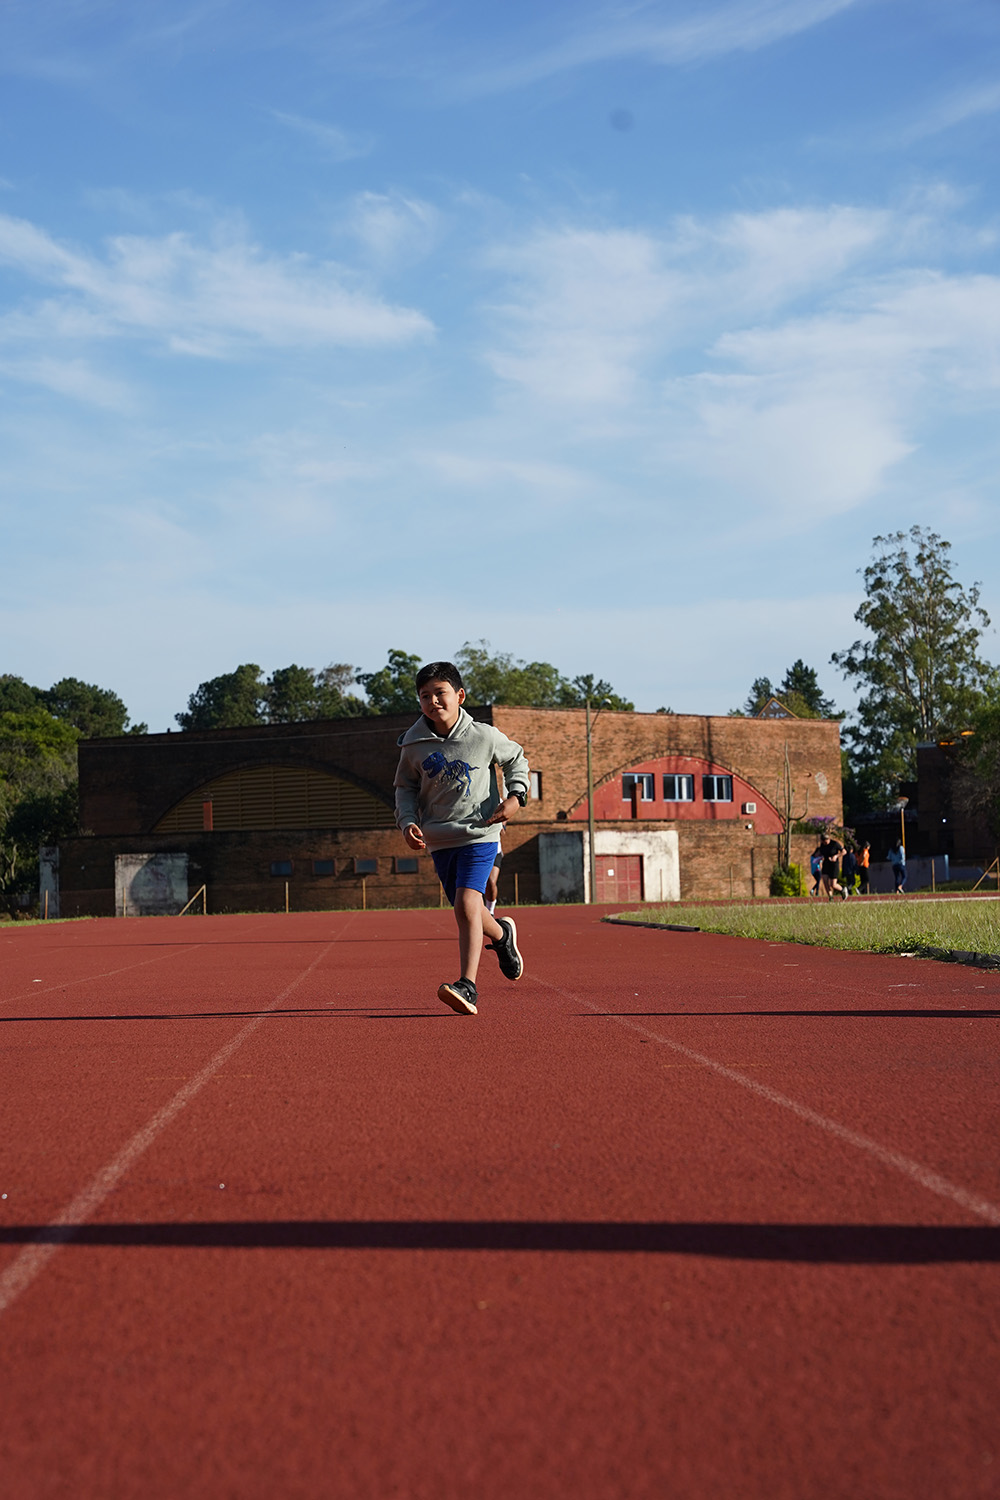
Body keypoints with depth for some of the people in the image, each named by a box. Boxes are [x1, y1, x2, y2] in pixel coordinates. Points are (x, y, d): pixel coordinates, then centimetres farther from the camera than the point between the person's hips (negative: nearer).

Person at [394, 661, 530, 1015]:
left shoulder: (484, 737, -6)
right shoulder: (414, 747, -2)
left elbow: (515, 759, 12)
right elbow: (405, 788, 12)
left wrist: (515, 795, -4)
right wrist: (407, 822, -5)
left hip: (479, 833, -4)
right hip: (439, 840, 4)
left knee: (467, 904, -20)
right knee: (466, 911, 13)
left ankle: (468, 986, -22)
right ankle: (502, 935, 46)